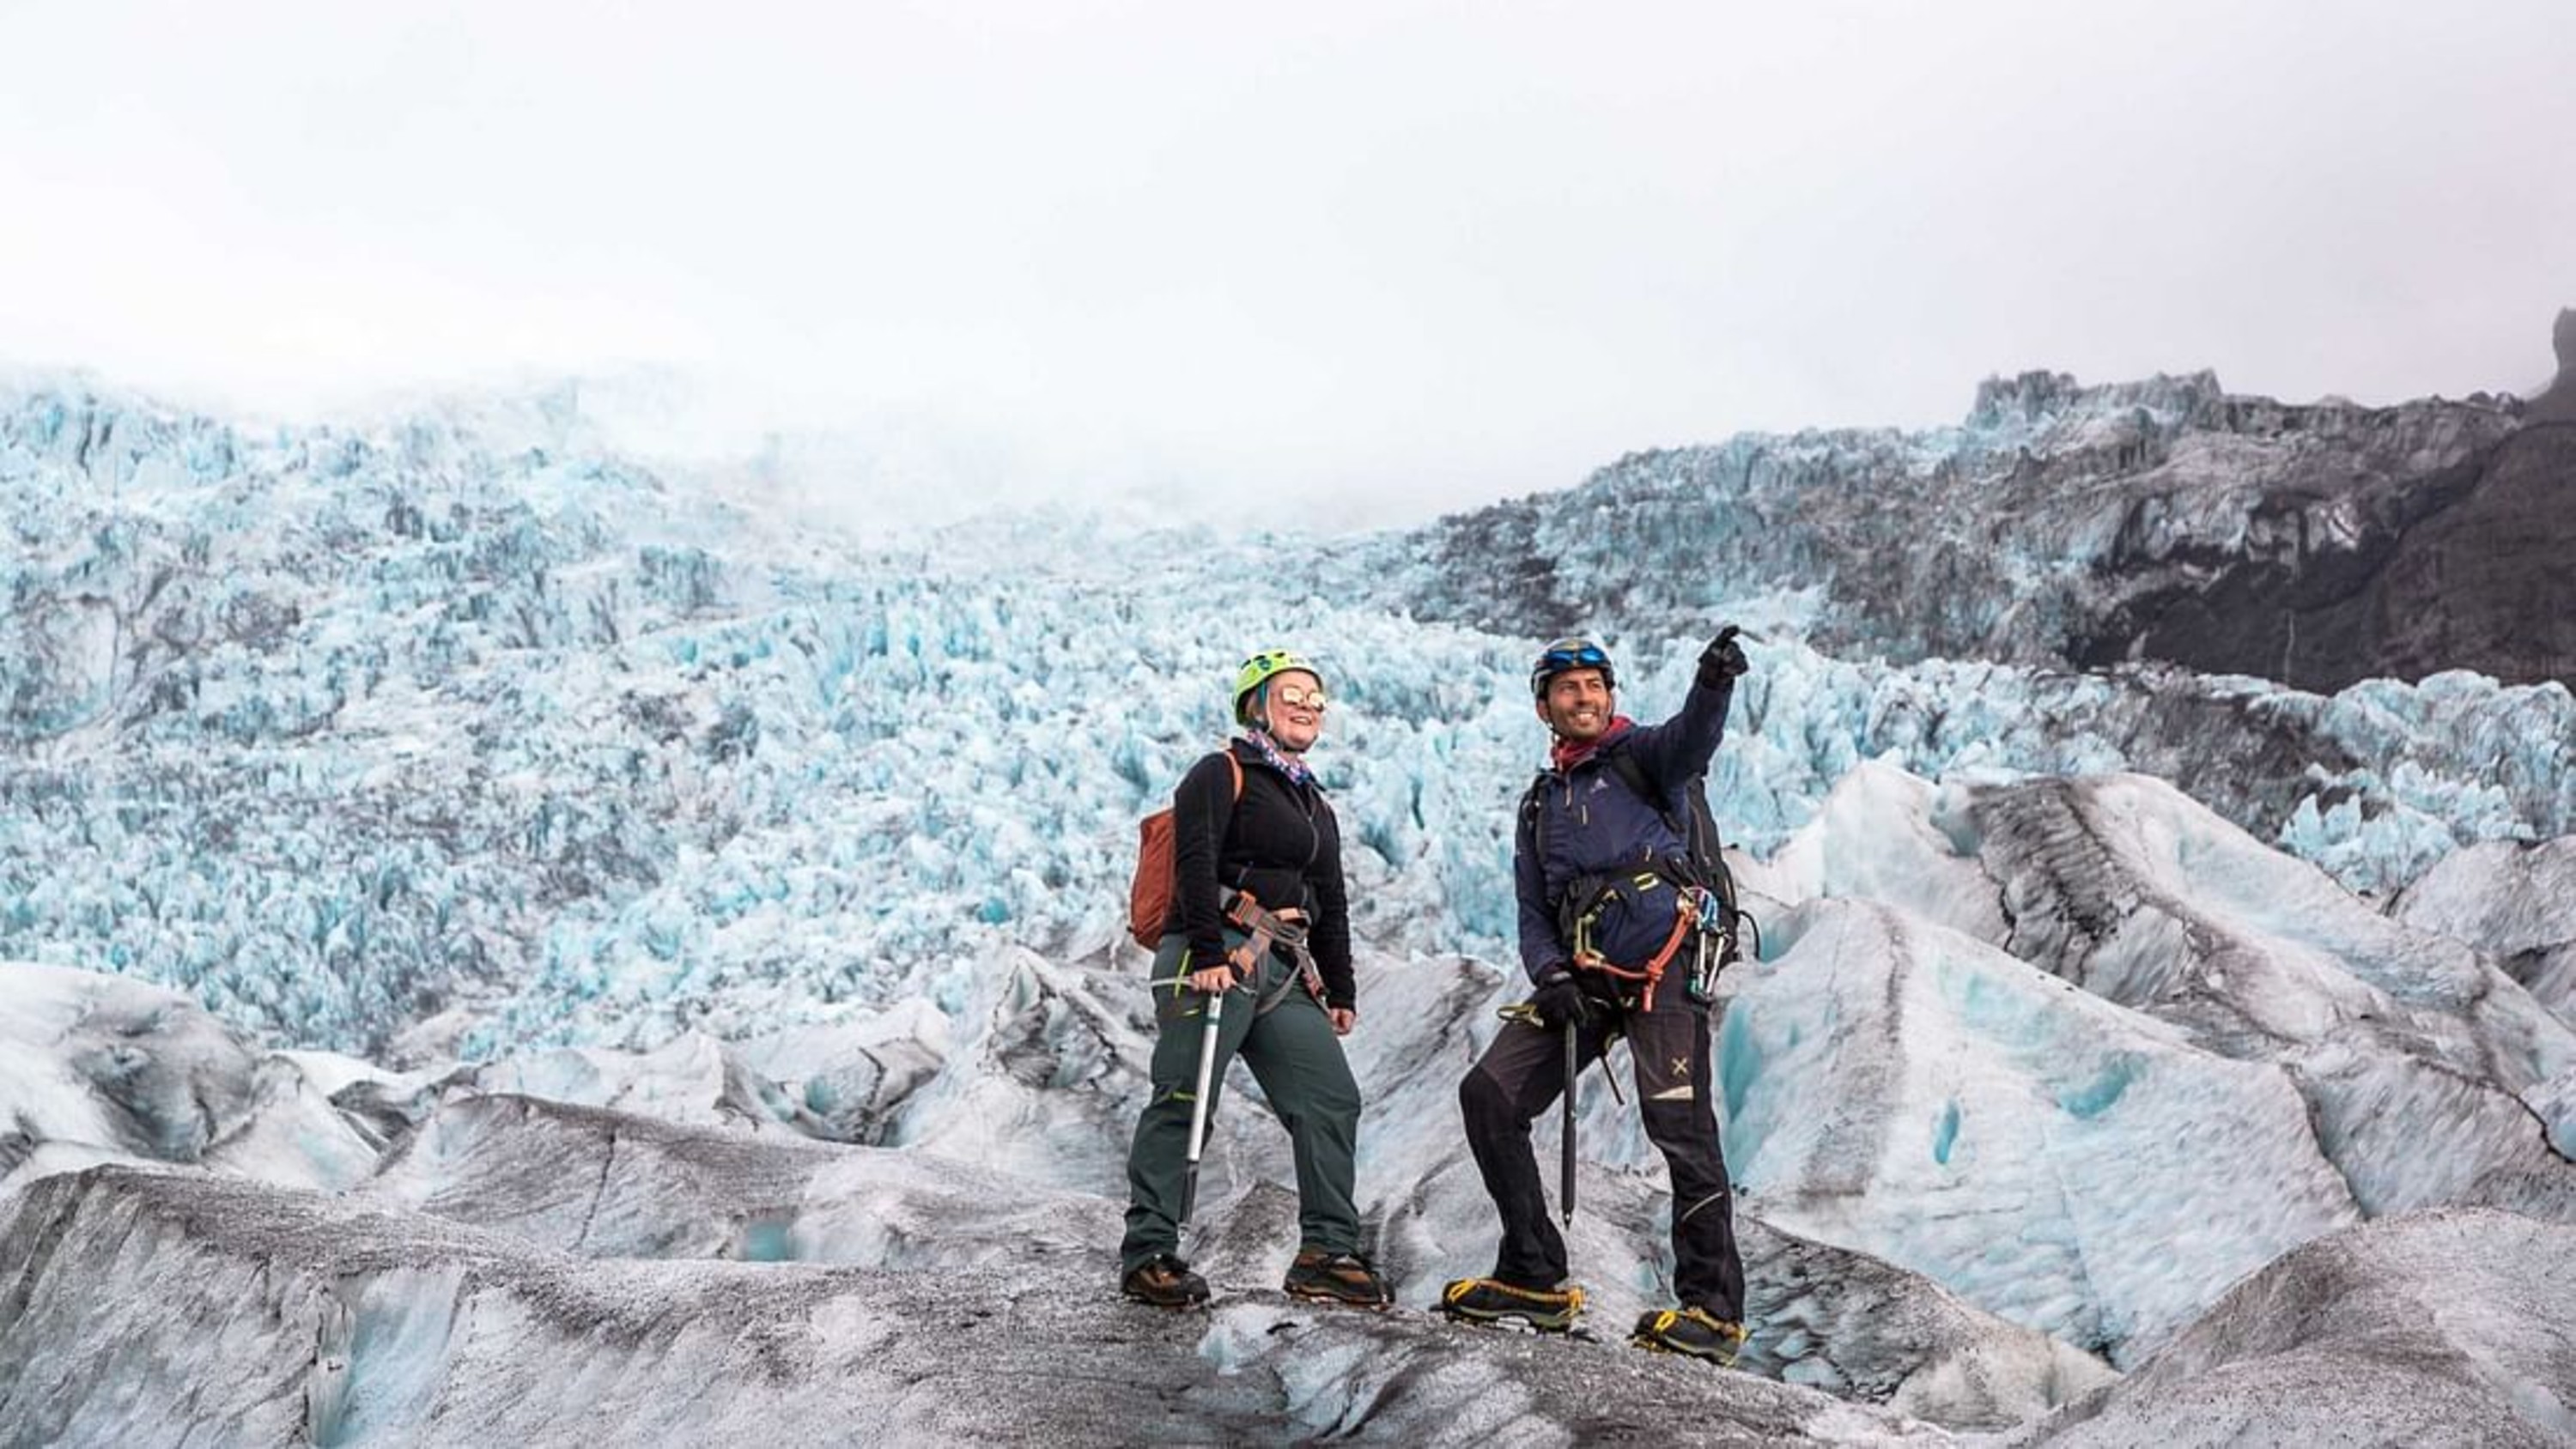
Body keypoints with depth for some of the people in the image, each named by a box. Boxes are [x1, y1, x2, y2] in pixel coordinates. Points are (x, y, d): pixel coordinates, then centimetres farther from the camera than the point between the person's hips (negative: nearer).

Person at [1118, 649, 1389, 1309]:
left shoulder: (1316, 807, 27)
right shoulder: (1221, 775, 1)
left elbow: (1332, 908, 28)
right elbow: (1195, 864, -13)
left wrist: (1340, 992, 21)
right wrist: (1208, 952, -23)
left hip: (1286, 975, 8)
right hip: (1214, 960, -8)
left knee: (1331, 1100, 1)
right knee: (1183, 1103, -10)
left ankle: (1325, 1253, 4)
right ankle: (1148, 1254, -5)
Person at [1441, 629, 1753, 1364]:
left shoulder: (1641, 755, 10)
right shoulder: (1539, 806, 26)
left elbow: (1692, 741, -15)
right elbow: (1532, 914, 19)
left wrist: (1715, 683, -38)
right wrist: (1550, 977, -3)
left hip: (1661, 963, -6)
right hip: (1582, 979, 6)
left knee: (1680, 1125, -14)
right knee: (1488, 1094, -2)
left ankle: (1713, 1309, -9)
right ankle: (1535, 1280, 4)